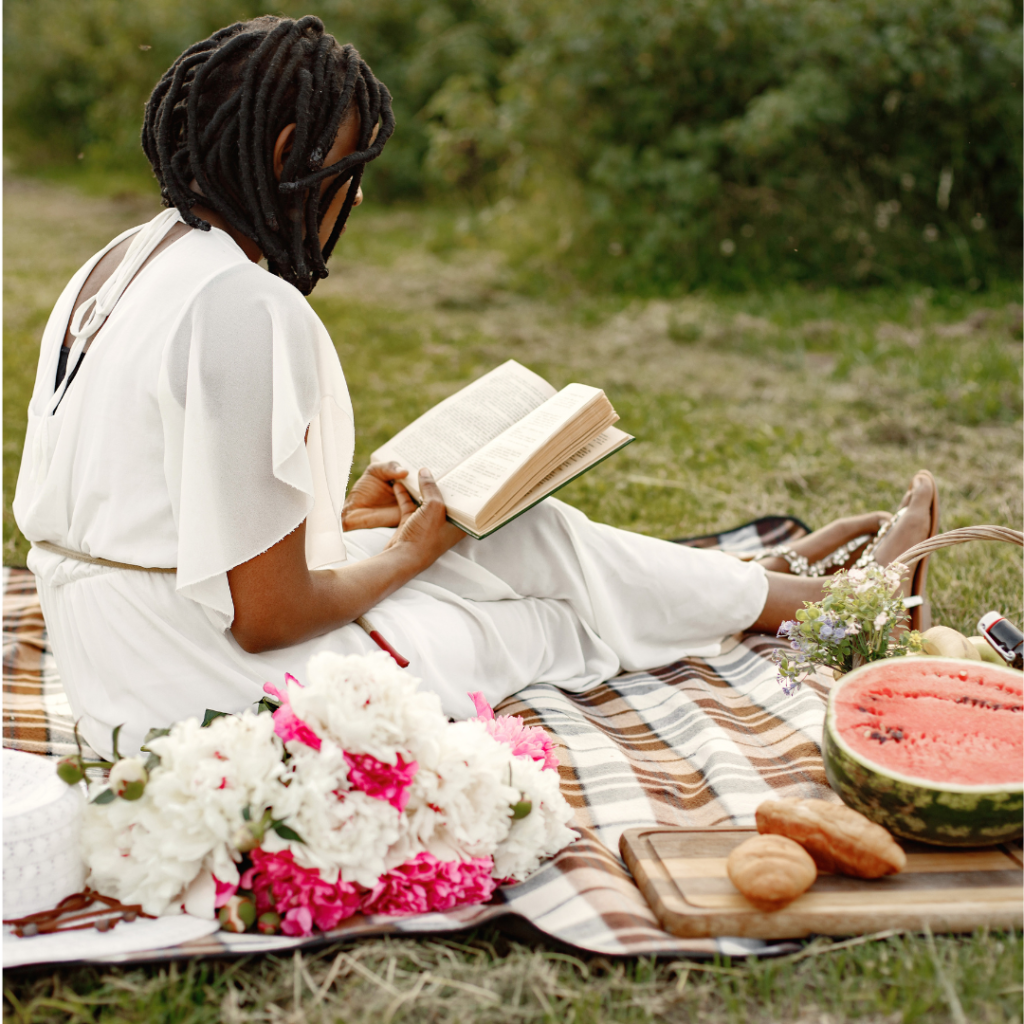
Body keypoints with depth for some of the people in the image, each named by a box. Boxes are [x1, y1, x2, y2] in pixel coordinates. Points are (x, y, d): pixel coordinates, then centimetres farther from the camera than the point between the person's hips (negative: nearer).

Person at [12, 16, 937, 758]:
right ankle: (840, 599, 26)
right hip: (218, 695, -9)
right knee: (536, 546, 6)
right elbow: (265, 618, -22)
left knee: (525, 535, 15)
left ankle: (759, 582, 32)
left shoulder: (115, 270, 6)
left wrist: (332, 517, 12)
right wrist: (411, 549, -5)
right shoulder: (244, 307, -25)